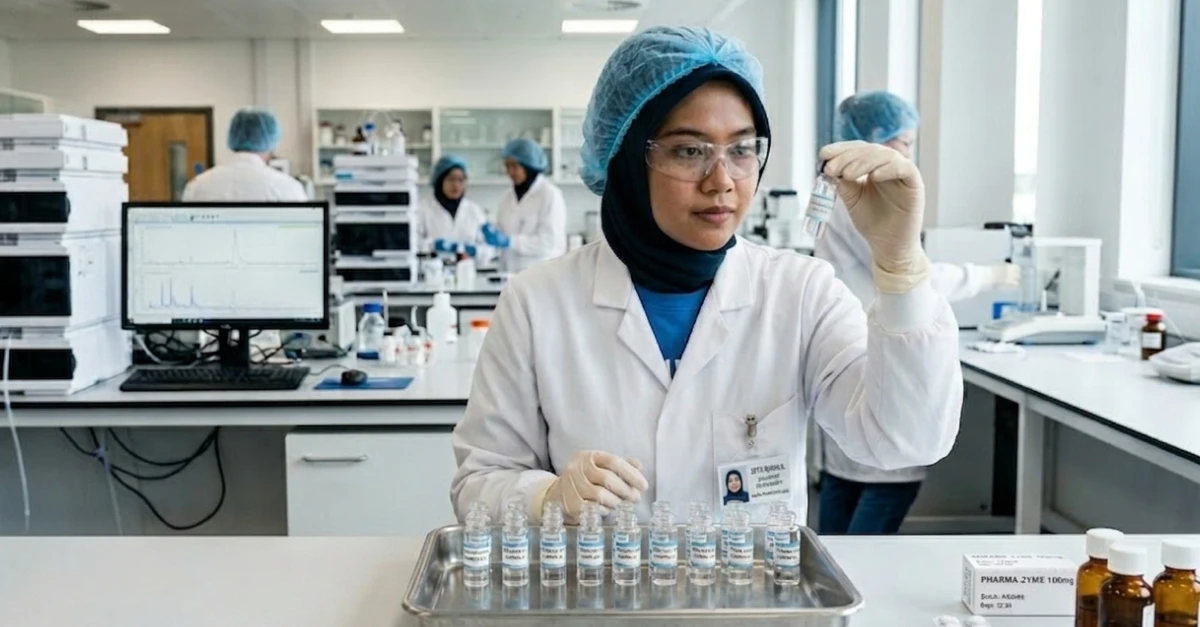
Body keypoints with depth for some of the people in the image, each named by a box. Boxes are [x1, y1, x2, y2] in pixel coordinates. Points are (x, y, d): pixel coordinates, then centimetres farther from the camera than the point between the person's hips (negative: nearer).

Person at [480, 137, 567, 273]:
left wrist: (509, 241, -22)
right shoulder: (508, 197, 12)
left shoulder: (550, 194, -7)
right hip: (510, 273, 5)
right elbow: (502, 230, 15)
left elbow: (549, 241, -15)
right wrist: (492, 233, -8)